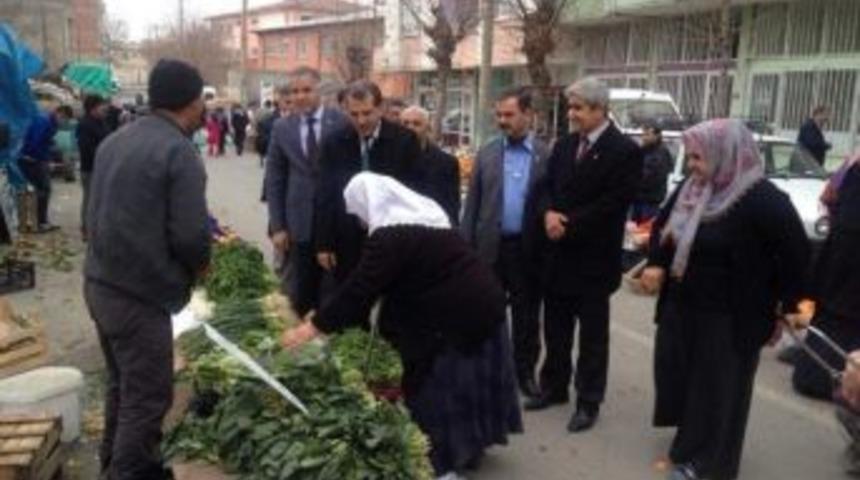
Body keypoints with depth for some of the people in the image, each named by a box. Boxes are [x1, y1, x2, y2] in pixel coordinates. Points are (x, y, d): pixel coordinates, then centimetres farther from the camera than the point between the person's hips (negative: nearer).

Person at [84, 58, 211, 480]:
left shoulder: (115, 141, 10)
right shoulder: (180, 152, -17)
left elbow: (95, 212, 14)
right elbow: (189, 235, -21)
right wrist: (200, 265, -1)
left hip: (100, 281, 9)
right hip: (139, 291, -9)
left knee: (122, 384, 23)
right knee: (148, 396, 3)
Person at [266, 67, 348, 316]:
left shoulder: (342, 122, -4)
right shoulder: (282, 128, 5)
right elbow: (274, 180, 7)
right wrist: (277, 226, 2)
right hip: (300, 223, 2)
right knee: (302, 292, 8)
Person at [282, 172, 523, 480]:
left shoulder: (391, 236, -17)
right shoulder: (422, 216, 13)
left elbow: (359, 288, -19)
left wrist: (312, 328, -13)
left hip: (455, 318, -10)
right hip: (481, 305, 10)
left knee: (436, 389, 4)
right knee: (464, 382, 21)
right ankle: (469, 447, 36)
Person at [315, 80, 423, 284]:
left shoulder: (404, 140, -5)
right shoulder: (333, 143, 2)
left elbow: (414, 193, -2)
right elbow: (326, 196, 5)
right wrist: (324, 244, 2)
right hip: (347, 242, 2)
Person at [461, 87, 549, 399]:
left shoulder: (546, 156, -1)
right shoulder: (486, 153, 4)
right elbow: (472, 202, 3)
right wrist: (465, 247, -1)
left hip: (528, 248, -1)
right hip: (490, 246, 1)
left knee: (526, 315, 11)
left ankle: (525, 371, 25)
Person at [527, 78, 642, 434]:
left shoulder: (625, 150, -12)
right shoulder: (564, 145, 9)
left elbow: (613, 204, -19)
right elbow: (546, 186, 9)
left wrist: (569, 224, -18)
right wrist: (548, 213, -12)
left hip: (593, 257, -6)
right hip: (558, 253, 6)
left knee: (592, 333, 7)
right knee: (555, 327, 16)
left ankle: (588, 402, 18)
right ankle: (554, 387, 32)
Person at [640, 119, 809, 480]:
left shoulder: (762, 200, -20)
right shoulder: (690, 189, 1)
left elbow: (797, 255, -14)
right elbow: (663, 226, 15)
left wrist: (785, 307, -8)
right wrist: (656, 264, -1)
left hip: (730, 318, -7)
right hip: (681, 307, 7)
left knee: (717, 389, 7)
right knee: (675, 373, 19)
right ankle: (691, 440, 43)